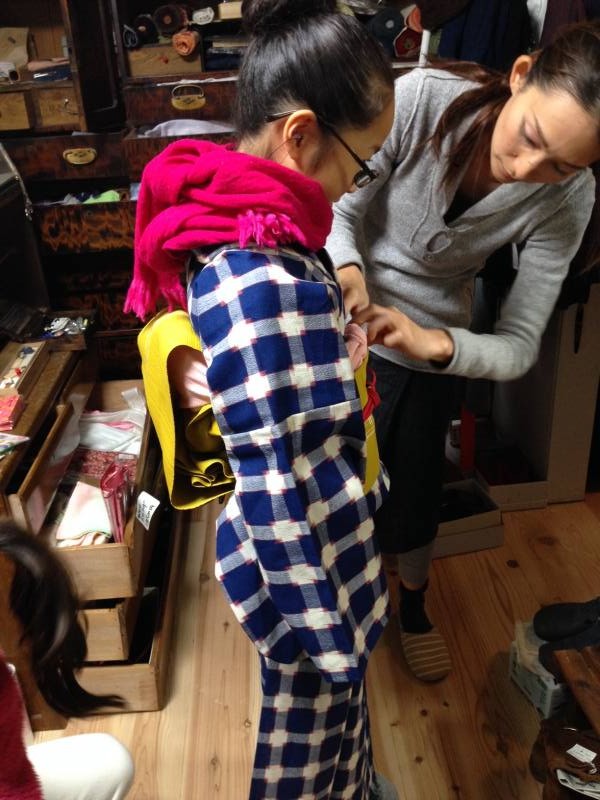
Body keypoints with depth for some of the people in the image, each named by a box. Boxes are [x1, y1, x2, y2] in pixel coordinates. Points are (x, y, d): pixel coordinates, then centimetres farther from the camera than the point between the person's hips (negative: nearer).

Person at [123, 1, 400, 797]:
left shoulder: (252, 226, -2)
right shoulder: (256, 282, -32)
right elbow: (274, 486, -29)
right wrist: (327, 630, -18)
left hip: (327, 530, 9)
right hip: (303, 560, -9)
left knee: (337, 707, 33)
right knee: (307, 733, 21)